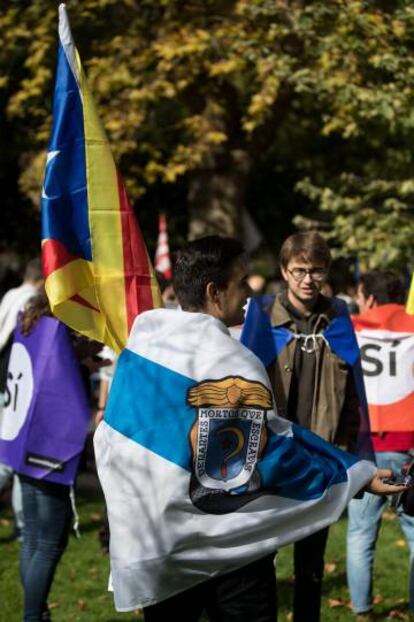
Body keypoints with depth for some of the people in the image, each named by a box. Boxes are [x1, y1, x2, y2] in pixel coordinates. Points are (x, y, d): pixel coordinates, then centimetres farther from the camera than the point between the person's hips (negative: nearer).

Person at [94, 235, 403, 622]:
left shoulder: (144, 333, 2)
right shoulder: (229, 362, -19)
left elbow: (118, 431, 12)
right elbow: (269, 451, -18)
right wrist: (357, 475, -11)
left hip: (151, 535, 6)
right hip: (225, 542, -6)